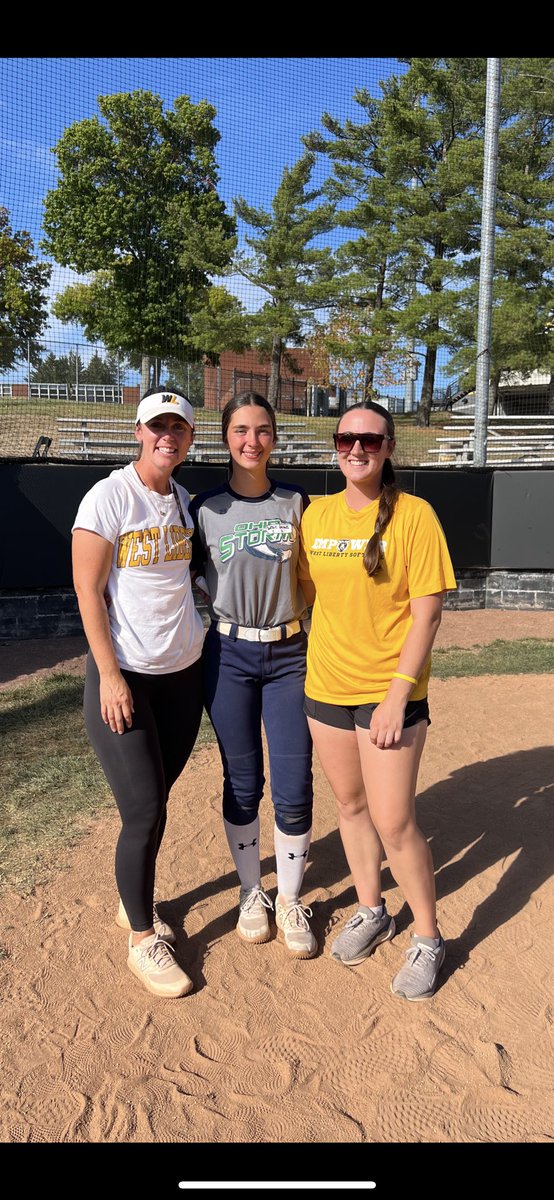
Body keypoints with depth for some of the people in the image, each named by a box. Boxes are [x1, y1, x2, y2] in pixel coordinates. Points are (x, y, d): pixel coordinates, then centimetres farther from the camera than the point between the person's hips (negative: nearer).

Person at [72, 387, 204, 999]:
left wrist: (203, 636, 12)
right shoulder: (108, 497, -11)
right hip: (124, 674, -6)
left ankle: (135, 900, 36)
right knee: (144, 811, -3)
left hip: (184, 672, 6)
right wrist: (111, 675, -16)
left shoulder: (183, 499, 9)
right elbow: (88, 592, -12)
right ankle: (142, 939, 18)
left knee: (153, 801, 14)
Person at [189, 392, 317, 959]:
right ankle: (251, 892, 29)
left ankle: (290, 900, 22)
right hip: (229, 656, 0)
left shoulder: (297, 503, 2)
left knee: (294, 785, 1)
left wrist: (295, 616, -5)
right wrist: (224, 604, -1)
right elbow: (188, 575, 12)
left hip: (289, 655, 0)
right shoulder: (205, 508, 0)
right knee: (242, 782, 9)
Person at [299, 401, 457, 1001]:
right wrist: (306, 662, 8)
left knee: (393, 822, -3)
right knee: (350, 804, 17)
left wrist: (398, 696, -17)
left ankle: (427, 940, 21)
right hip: (325, 686, 5)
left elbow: (427, 613, -12)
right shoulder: (316, 513, 4)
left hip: (388, 692, -5)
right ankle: (371, 912, 39)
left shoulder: (414, 515, -10)